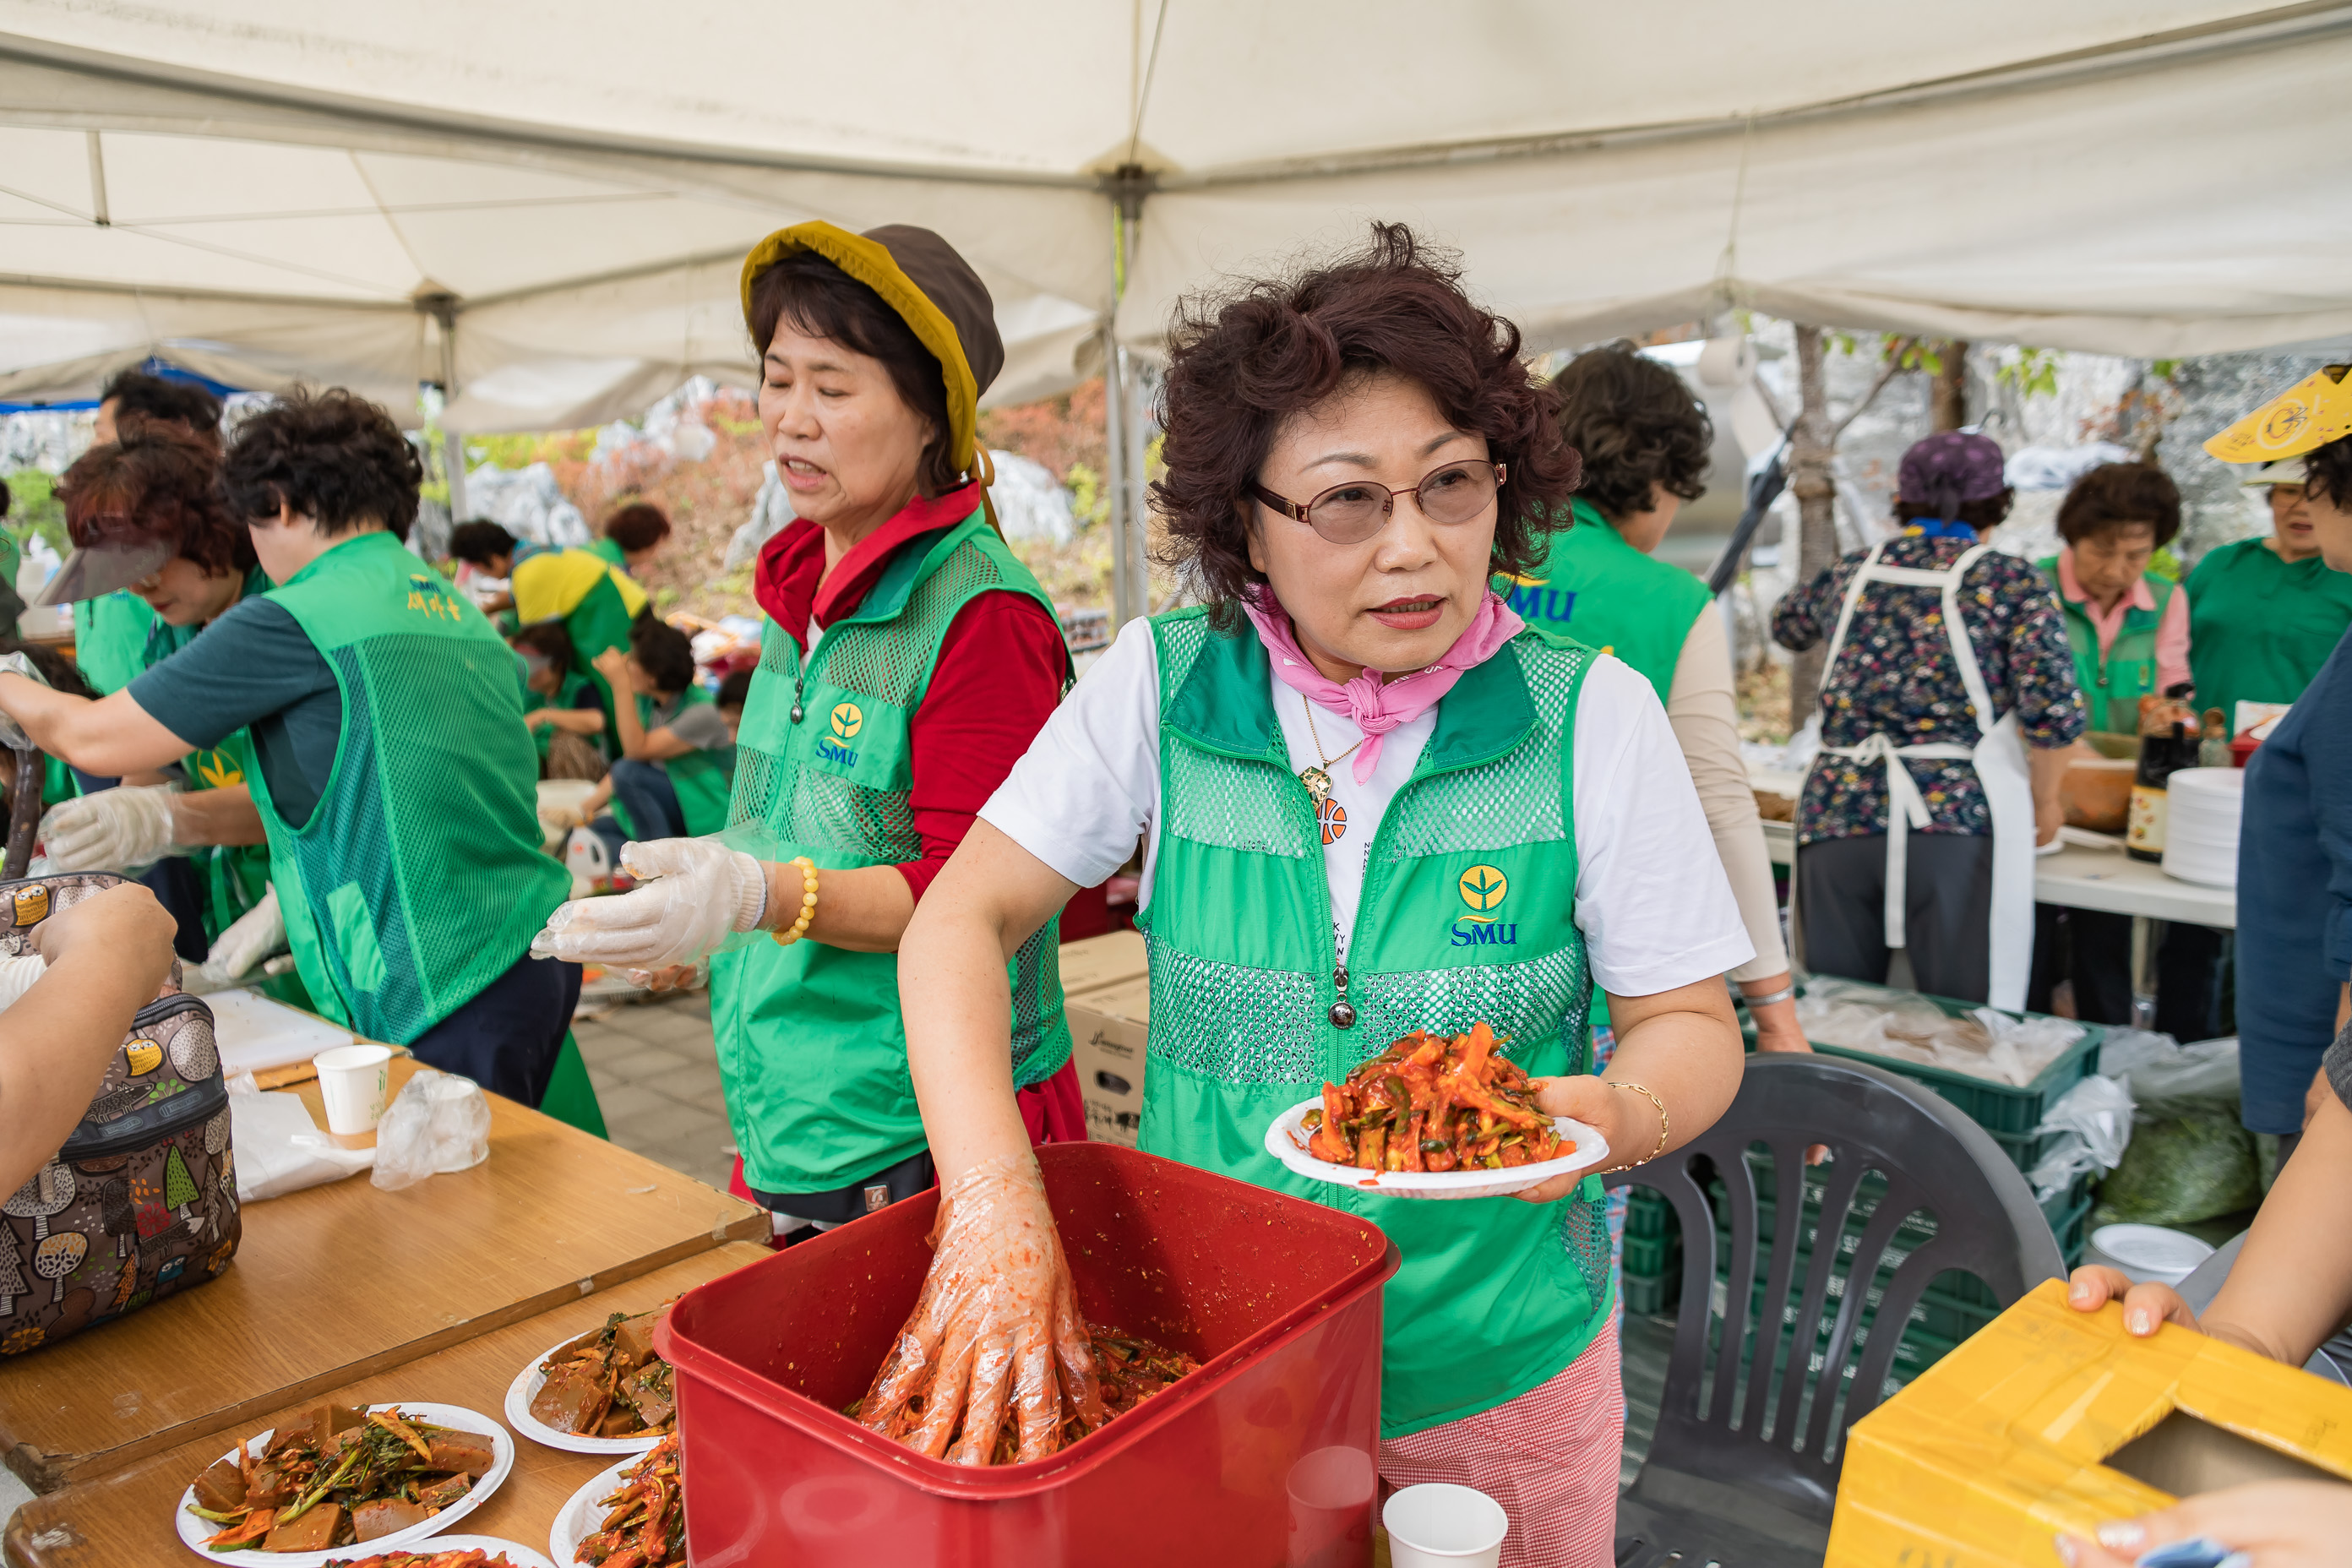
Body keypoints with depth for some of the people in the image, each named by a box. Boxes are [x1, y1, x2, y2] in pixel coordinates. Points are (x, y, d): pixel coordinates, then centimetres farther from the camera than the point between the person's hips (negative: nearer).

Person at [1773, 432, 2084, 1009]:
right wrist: (2044, 799, 8)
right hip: (1959, 820, -3)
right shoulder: (2011, 581, 1)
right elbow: (2054, 711, -7)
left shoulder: (1855, 571, 13)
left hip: (1836, 817, 4)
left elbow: (1787, 624, 34)